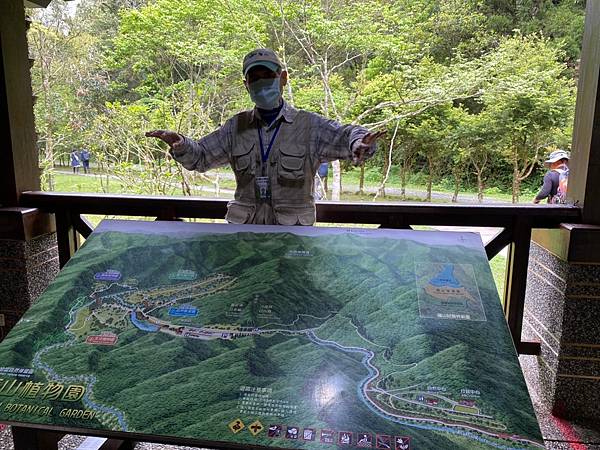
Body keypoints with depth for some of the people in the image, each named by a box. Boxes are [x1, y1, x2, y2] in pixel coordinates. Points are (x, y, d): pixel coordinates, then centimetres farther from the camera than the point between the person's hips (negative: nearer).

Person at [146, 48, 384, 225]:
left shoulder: (308, 125, 0)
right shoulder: (237, 127, 9)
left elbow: (344, 135, -12)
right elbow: (199, 158, 14)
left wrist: (359, 142, -37)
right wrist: (179, 144, -8)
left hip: (293, 231, -2)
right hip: (244, 229, 3)